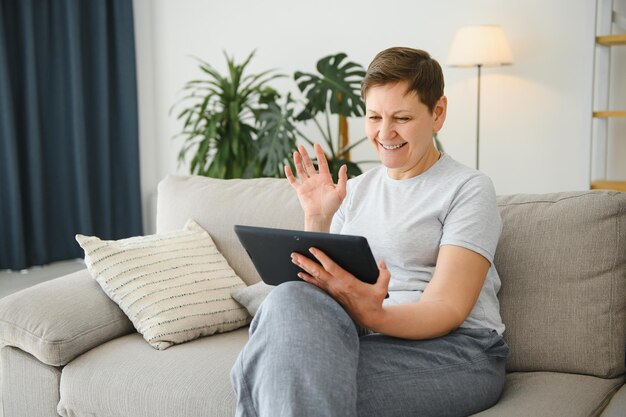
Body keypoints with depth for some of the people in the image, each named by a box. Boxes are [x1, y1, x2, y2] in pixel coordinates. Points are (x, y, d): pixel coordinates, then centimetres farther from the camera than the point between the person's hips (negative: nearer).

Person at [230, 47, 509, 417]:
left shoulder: (469, 188, 2)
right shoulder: (355, 189, 20)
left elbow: (448, 308, -11)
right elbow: (317, 284, 13)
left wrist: (371, 315, -30)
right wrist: (317, 220, -2)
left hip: (453, 351, -5)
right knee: (291, 299, -29)